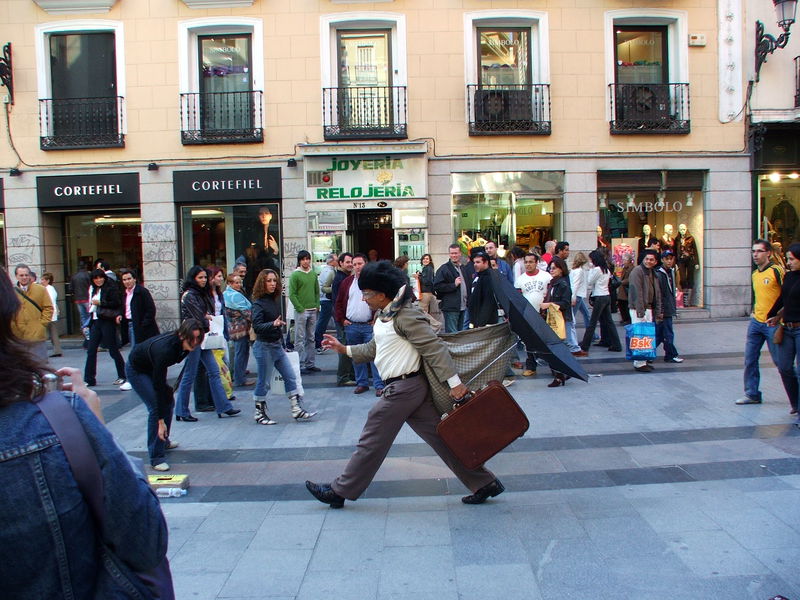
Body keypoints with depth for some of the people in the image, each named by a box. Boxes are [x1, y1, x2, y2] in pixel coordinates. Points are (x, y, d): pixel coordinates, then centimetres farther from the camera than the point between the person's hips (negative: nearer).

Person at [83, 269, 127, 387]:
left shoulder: (111, 288, -8)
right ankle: (89, 379, 11)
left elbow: (116, 303, -17)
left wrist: (100, 303, -15)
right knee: (91, 350, 5)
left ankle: (122, 376, 11)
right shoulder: (93, 289, 16)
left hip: (107, 322, -8)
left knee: (113, 350, -1)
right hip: (95, 322, 8)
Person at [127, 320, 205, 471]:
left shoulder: (181, 344, -20)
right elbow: (159, 387, -36)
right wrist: (161, 421, -33)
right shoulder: (165, 349, -41)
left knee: (168, 402, 10)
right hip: (137, 370, -8)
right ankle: (156, 458, -11)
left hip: (152, 367, 8)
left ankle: (164, 441, 32)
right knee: (155, 408, -16)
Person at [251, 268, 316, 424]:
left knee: (290, 377, 7)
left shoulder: (275, 300, 7)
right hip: (264, 346, -8)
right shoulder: (258, 303, -14)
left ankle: (297, 410, 13)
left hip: (277, 345, 8)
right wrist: (273, 324, -39)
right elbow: (257, 326, -24)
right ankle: (260, 413, 17)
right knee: (264, 382, 3)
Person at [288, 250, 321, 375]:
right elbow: (292, 294, -9)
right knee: (300, 339, -1)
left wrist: (317, 306, 4)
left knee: (311, 338, 11)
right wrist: (300, 309, -13)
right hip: (301, 311, -6)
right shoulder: (295, 275, -6)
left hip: (313, 311, 6)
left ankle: (310, 363, 18)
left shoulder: (314, 274, 11)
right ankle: (301, 365, 2)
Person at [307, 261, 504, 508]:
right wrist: (345, 349, 20)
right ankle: (484, 483, 18)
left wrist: (454, 382, -23)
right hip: (407, 387, 10)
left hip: (403, 387, -10)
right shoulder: (384, 315, 13)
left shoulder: (405, 315, -17)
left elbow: (434, 347, -20)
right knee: (440, 437, 11)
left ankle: (340, 491, 17)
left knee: (372, 442, 3)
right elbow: (374, 349, 23)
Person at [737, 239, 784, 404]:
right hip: (756, 322, 7)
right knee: (750, 360, 8)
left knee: (780, 361, 0)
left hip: (772, 324, -7)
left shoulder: (776, 271, -11)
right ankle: (752, 394, 18)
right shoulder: (754, 274, 12)